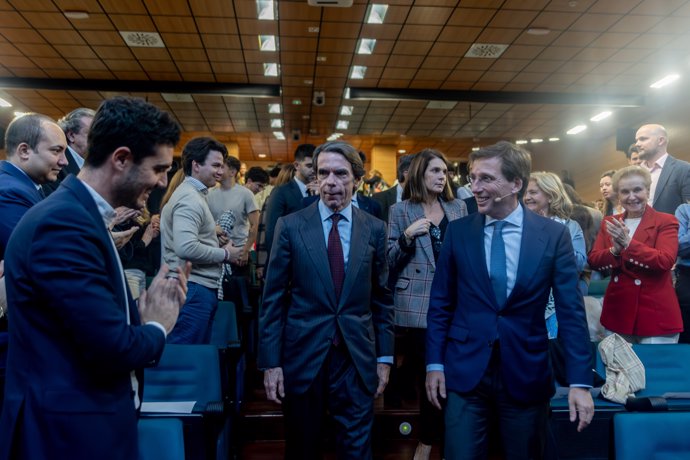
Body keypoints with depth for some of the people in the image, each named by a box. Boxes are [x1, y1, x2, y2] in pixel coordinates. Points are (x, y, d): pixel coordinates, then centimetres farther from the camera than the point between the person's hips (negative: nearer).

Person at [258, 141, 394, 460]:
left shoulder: (375, 229, 1)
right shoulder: (290, 226, -4)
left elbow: (382, 298, 6)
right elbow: (273, 298, -3)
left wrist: (384, 356, 5)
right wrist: (270, 362, -5)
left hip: (358, 359, 1)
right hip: (302, 356, 0)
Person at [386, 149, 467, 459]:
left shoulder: (459, 208, 11)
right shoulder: (400, 210, 1)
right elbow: (390, 263, -1)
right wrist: (407, 238, -16)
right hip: (416, 307, -3)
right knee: (427, 378, 3)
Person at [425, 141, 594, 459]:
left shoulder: (554, 235, -5)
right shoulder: (457, 232, -2)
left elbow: (571, 311, -3)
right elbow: (440, 302, 3)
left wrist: (580, 382, -7)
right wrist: (434, 363, 0)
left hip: (527, 374, 0)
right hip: (465, 372, 0)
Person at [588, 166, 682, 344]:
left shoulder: (666, 221, -4)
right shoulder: (609, 223, 9)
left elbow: (666, 261, -18)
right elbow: (593, 260, 0)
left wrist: (628, 244, -25)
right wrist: (615, 250, -18)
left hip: (656, 313, -4)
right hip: (618, 311, 4)